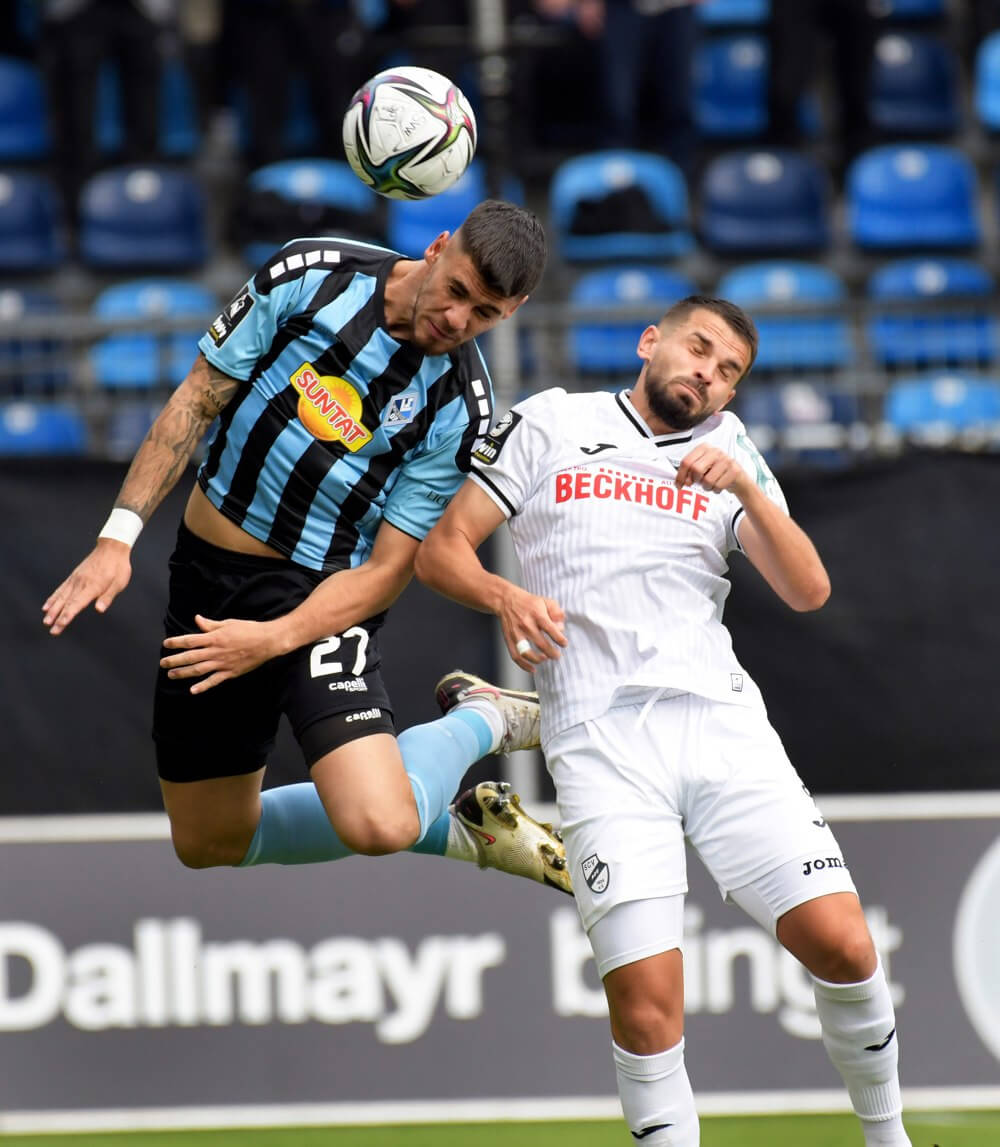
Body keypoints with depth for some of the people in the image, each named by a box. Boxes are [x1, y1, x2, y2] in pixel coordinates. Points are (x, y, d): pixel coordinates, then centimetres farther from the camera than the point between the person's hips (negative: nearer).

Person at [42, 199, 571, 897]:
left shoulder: (461, 407, -14)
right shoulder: (311, 275, -9)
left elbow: (388, 570, -12)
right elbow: (196, 401, -1)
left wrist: (273, 639, -25)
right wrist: (120, 536, -8)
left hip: (324, 592, -4)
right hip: (207, 574, 4)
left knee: (379, 826, -26)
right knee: (208, 844, 11)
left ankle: (485, 723, 7)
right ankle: (458, 832, 28)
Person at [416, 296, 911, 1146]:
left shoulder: (727, 448, 19)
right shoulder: (553, 423, 14)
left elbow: (807, 590, 8)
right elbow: (441, 551, 11)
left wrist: (745, 489, -7)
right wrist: (504, 596, -9)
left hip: (722, 721, 2)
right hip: (601, 739, -2)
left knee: (841, 944, -11)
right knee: (647, 1001, -18)